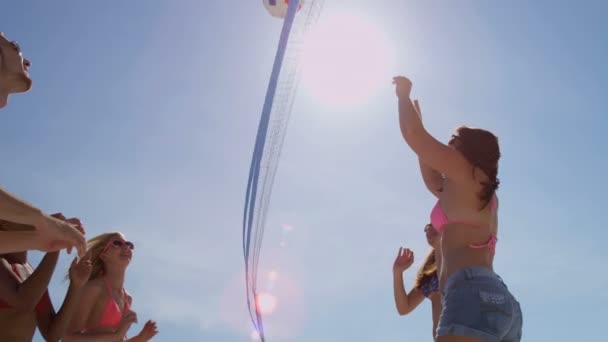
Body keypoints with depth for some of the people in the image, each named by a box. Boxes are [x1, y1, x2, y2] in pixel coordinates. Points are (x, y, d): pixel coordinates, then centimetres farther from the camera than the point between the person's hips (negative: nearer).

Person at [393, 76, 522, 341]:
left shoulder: (467, 173, 9)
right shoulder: (484, 195, 31)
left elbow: (412, 134, 5)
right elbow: (433, 181, 45)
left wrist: (404, 94, 25)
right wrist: (418, 119, 53)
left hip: (474, 295, -9)